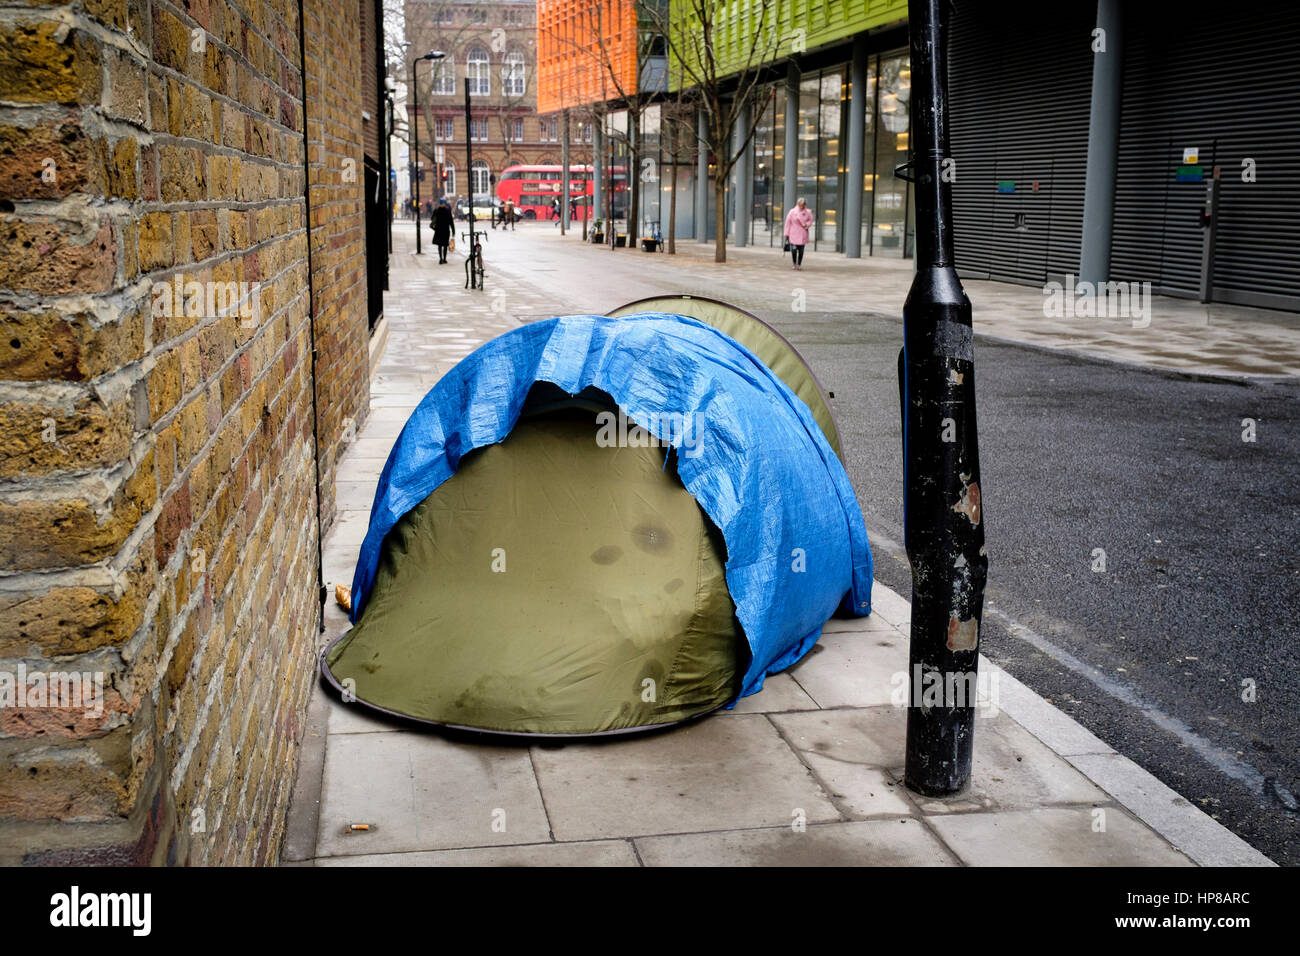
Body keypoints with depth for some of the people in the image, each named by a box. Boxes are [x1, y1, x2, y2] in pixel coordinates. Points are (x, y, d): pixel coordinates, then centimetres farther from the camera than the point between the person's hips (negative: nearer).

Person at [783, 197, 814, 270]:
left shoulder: (807, 212, 3)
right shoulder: (792, 212, -3)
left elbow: (810, 221, 14)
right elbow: (788, 223, 0)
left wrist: (806, 224, -10)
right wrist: (787, 234, -1)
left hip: (803, 235, 2)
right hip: (793, 234, -2)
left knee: (801, 251, 1)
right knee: (794, 250, -9)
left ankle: (799, 264, 15)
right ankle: (794, 264, 13)